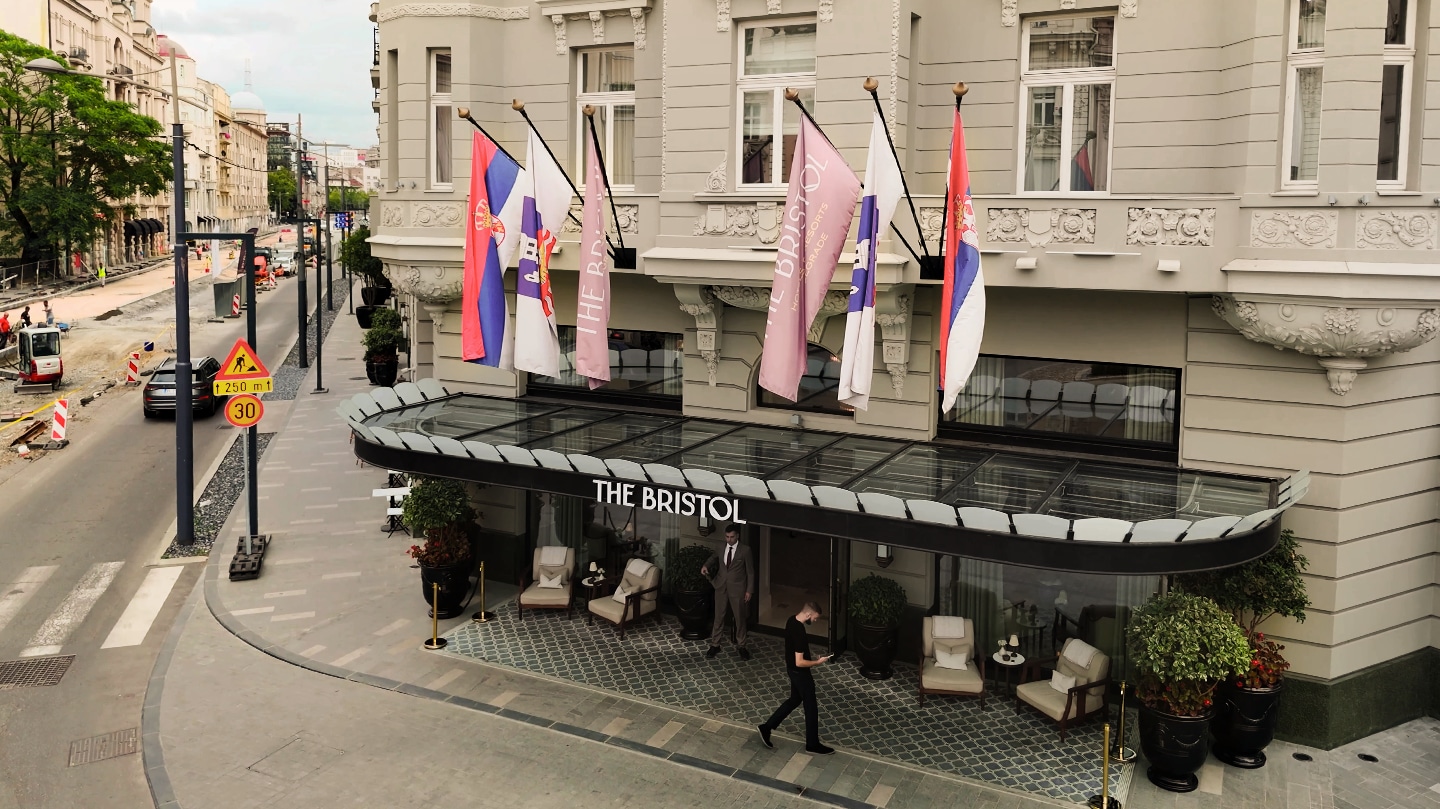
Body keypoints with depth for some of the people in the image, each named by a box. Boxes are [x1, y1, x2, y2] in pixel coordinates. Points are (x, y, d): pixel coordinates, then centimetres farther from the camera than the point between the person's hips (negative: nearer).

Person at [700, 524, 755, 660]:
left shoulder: (745, 551, -10)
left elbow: (750, 572, -4)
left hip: (737, 589, -3)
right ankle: (715, 645, 20)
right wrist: (705, 565, 0)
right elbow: (714, 557, 22)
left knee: (739, 618, 8)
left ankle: (741, 646, 23)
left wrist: (749, 590, -6)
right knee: (719, 617, 9)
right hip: (721, 587, 3)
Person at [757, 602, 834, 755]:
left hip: (792, 669, 9)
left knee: (794, 700, 24)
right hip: (800, 673, -9)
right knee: (811, 708, 7)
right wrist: (817, 662, -15)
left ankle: (766, 728, 27)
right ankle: (813, 745, 21)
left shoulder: (792, 620, -3)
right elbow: (799, 662, -30)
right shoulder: (799, 633, -32)